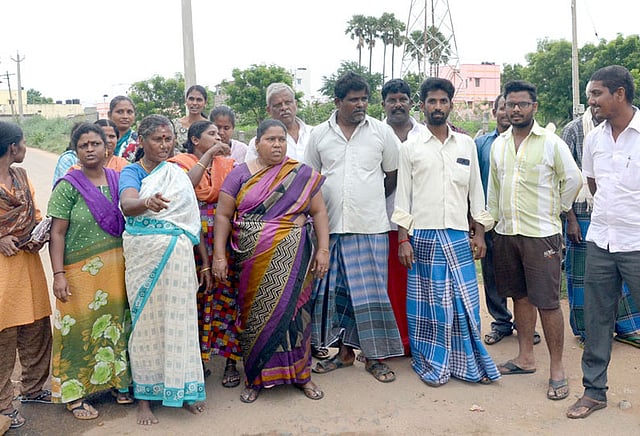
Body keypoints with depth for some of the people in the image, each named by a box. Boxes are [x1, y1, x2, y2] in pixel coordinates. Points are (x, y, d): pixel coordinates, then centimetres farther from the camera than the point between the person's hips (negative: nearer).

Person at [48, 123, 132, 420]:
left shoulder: (119, 181, 7)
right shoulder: (68, 186, -4)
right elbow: (57, 233, -6)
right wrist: (58, 274, -13)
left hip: (117, 269, 4)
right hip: (81, 270, -4)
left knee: (116, 323, 11)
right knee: (80, 328, 2)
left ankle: (117, 381, 28)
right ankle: (74, 394, 17)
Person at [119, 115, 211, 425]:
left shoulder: (179, 173, 13)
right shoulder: (132, 172, 0)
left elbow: (192, 218, 14)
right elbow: (127, 204, -22)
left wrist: (205, 262, 11)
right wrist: (148, 203, -46)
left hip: (179, 257, 3)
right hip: (145, 256, -3)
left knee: (179, 319, 7)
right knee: (146, 321, 2)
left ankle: (183, 389, 22)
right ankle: (144, 397, 17)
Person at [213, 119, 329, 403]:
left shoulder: (303, 174, 4)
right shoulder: (240, 175, 3)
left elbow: (318, 211, 4)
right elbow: (223, 215, 1)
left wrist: (323, 249, -5)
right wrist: (219, 256, -5)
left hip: (292, 258, 0)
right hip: (254, 261, 0)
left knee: (293, 310, 6)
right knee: (256, 314, 6)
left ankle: (300, 374, 23)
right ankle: (255, 378, 22)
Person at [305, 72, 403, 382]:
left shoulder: (382, 132, 2)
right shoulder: (318, 134, 5)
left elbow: (393, 174, 11)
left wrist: (371, 201, 11)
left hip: (371, 226, -1)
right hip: (330, 226, 2)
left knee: (371, 291, 2)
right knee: (333, 290, 8)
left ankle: (375, 356, 16)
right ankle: (344, 351, 25)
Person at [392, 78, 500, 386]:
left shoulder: (466, 144, 10)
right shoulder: (410, 147, 3)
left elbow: (476, 191, 13)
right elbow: (402, 196, 2)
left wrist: (479, 233, 7)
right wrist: (403, 240, -4)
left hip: (458, 236, 2)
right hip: (423, 236, -2)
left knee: (465, 301, 3)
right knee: (427, 302, 4)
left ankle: (469, 364, 18)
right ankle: (432, 365, 19)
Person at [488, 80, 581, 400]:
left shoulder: (551, 142, -5)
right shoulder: (498, 144, 10)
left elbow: (573, 180, 1)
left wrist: (554, 210, 5)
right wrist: (493, 222, 14)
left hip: (541, 234, -5)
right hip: (506, 233, 5)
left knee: (547, 302, -3)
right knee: (520, 297, 14)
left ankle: (557, 369, 11)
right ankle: (525, 358, 26)